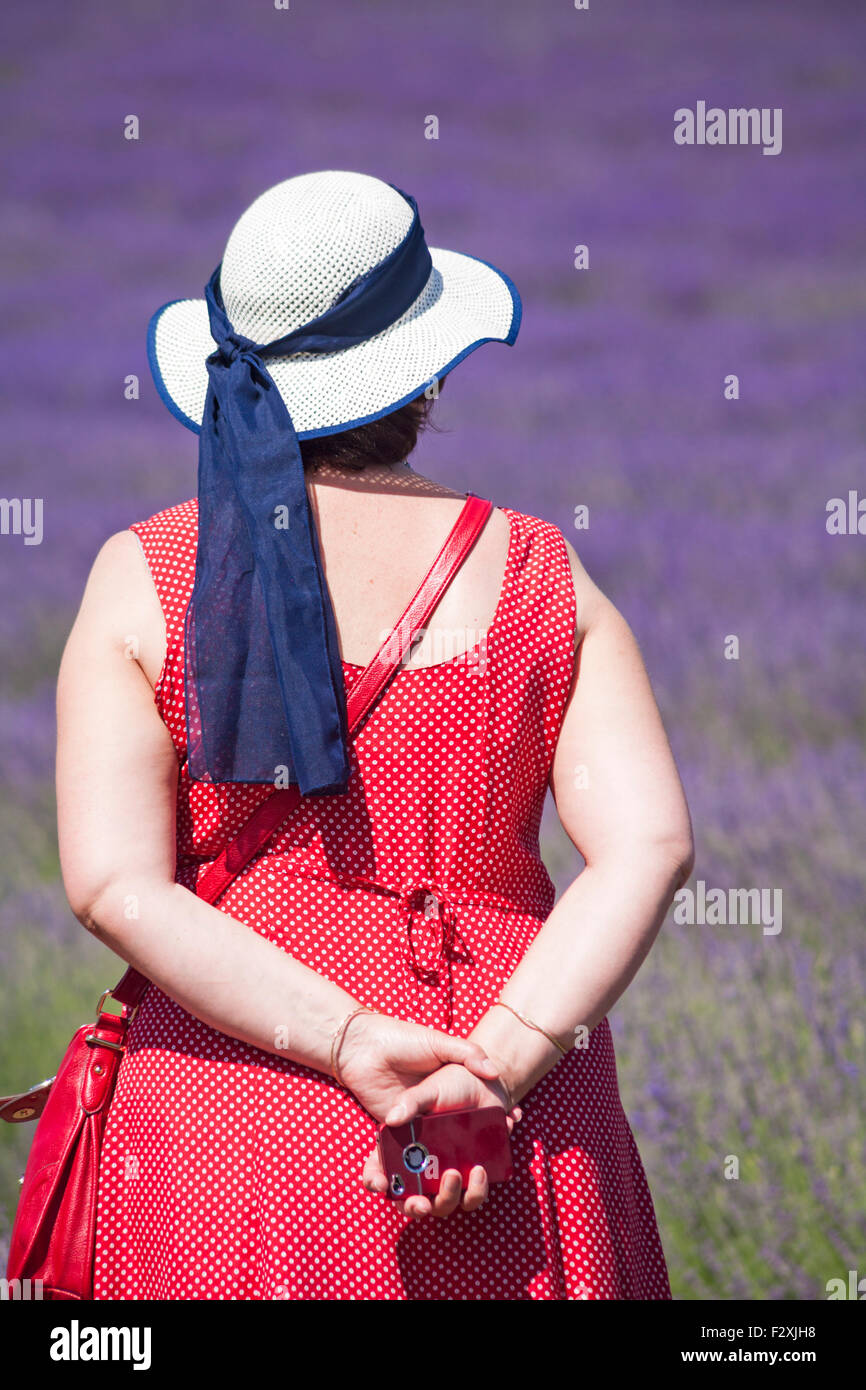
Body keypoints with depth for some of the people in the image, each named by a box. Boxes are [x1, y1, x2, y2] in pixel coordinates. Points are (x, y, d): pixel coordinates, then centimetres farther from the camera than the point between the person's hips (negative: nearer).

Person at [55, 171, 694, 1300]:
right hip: (514, 1149, 1)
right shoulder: (541, 582, 4)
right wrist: (496, 1068, -17)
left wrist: (355, 1045, -15)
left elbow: (113, 886, -10)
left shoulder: (143, 581, 2)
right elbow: (651, 847, -9)